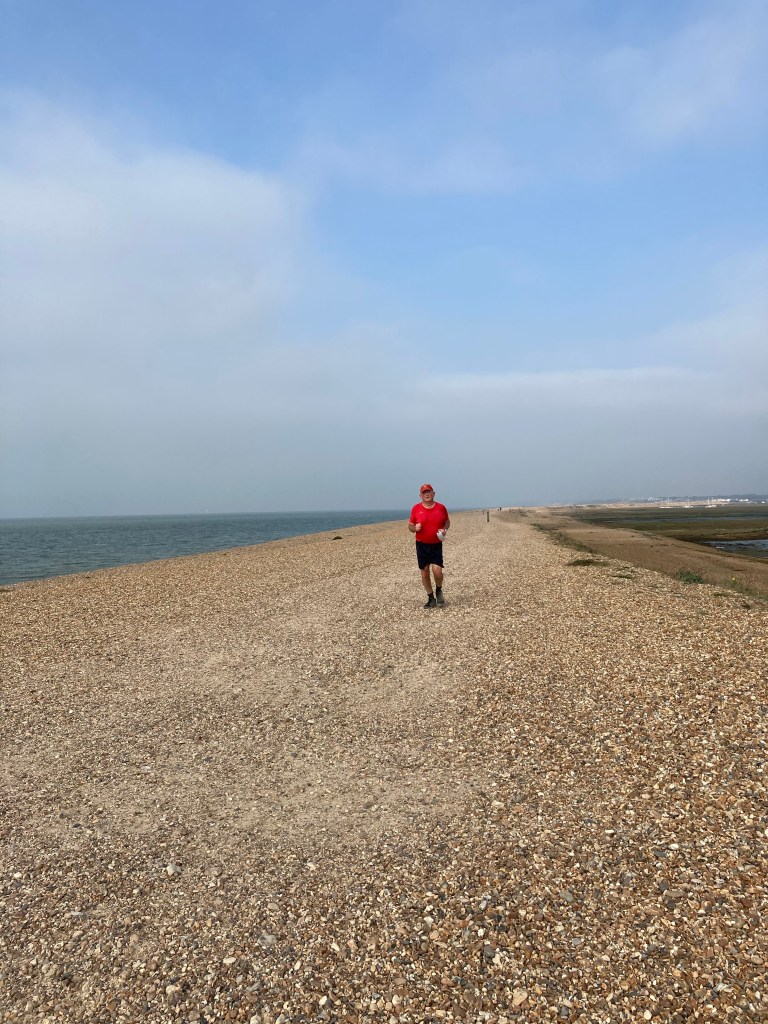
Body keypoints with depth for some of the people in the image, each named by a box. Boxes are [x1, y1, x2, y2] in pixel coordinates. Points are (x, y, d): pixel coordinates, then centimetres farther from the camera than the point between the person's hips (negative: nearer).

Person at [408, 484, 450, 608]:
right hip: (421, 545, 1)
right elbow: (410, 526, 7)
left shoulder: (441, 508, 0)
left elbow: (447, 522, 14)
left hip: (436, 545, -1)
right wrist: (415, 528, -16)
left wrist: (444, 529, -6)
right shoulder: (416, 508, -1)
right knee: (424, 572, 5)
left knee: (437, 571, -14)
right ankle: (431, 598, 20)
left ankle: (439, 591, 17)